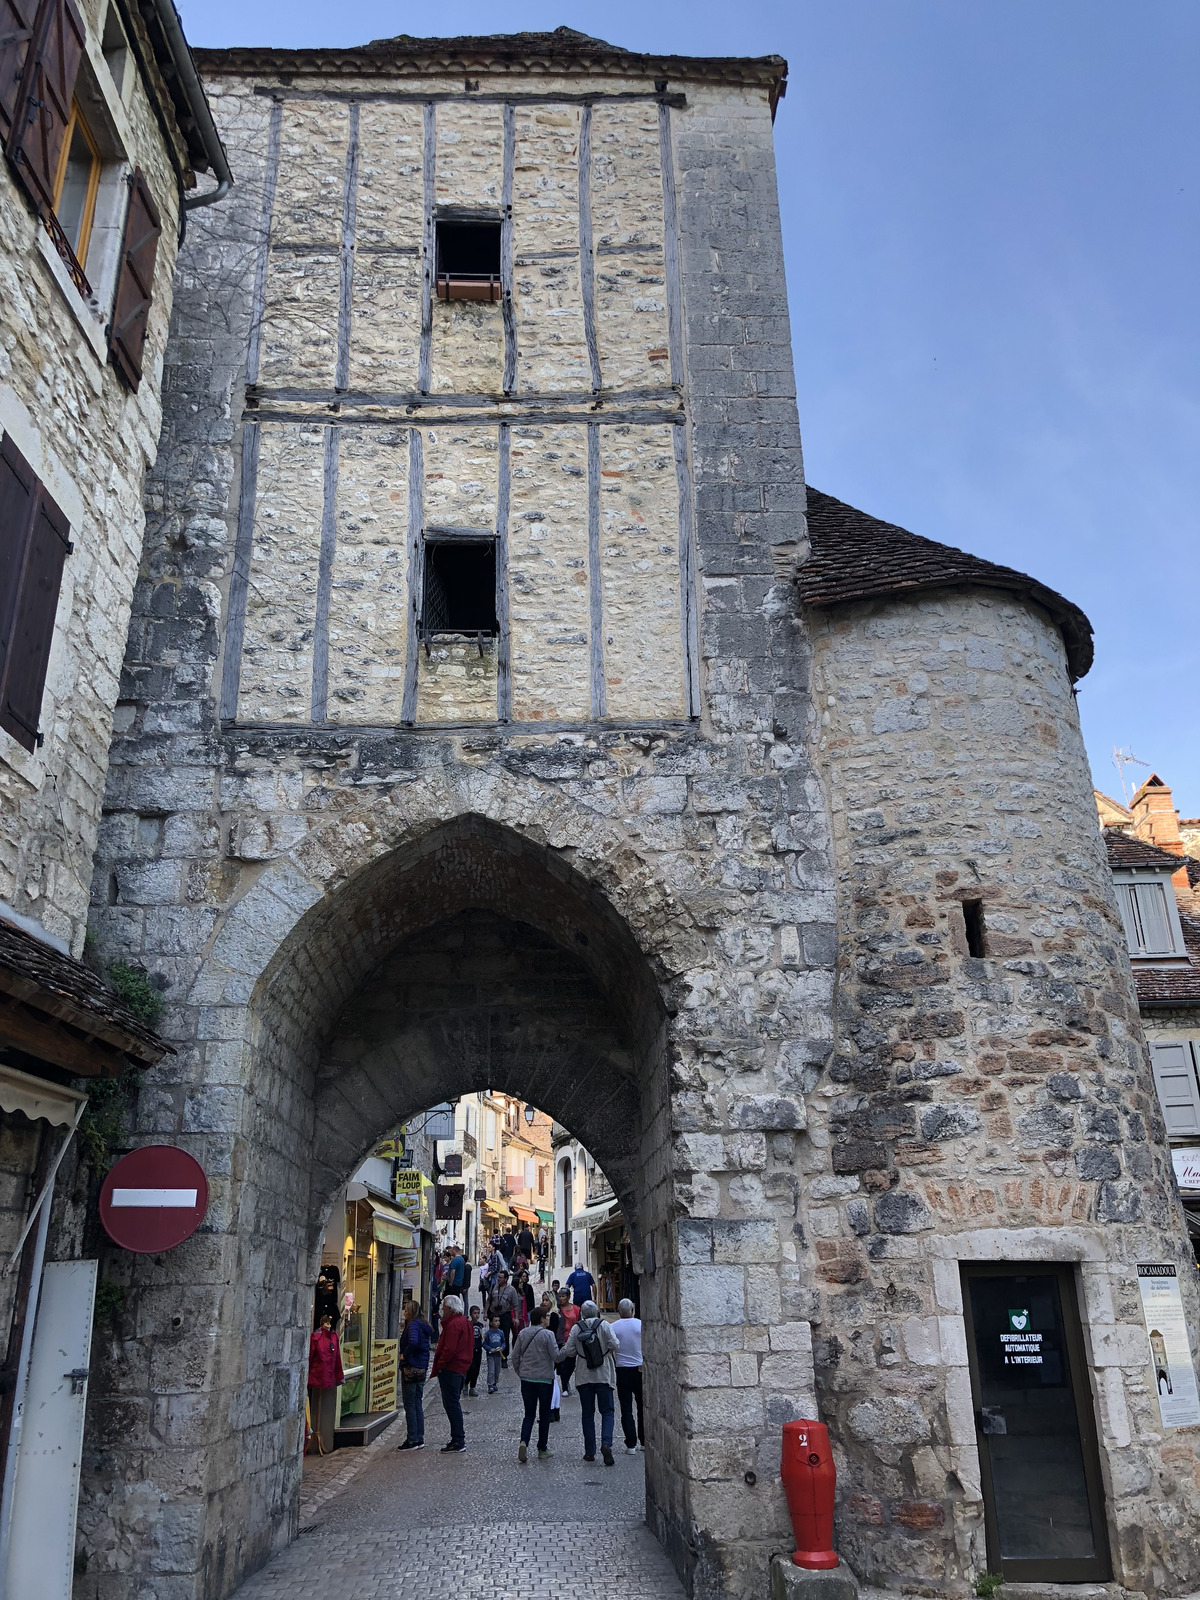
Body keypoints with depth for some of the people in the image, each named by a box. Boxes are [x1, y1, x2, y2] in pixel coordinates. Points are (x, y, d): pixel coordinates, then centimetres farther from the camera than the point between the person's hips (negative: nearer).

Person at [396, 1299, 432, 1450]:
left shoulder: (413, 1325, -15)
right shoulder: (425, 1326, 13)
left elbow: (413, 1342, -33)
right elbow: (429, 1342, 20)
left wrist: (404, 1355, -19)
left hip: (411, 1368, -9)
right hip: (422, 1369, 9)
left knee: (410, 1405, -2)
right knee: (418, 1405, 14)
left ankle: (412, 1440, 2)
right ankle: (419, 1439, 17)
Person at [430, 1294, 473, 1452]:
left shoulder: (453, 1324, -17)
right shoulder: (465, 1322, 14)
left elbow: (449, 1349, -24)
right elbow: (471, 1346, 20)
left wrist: (440, 1365, -14)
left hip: (450, 1369, -10)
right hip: (462, 1367, 10)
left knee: (451, 1404, -5)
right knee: (454, 1404, 17)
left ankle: (458, 1441, -3)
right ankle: (458, 1438, 21)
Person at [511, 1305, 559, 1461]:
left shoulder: (522, 1333, 1)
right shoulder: (547, 1334, -13)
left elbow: (515, 1356, 5)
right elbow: (556, 1356, -13)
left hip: (527, 1379, 4)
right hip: (545, 1379, -3)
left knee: (529, 1414, 10)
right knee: (544, 1415, 10)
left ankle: (524, 1441, -12)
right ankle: (542, 1450, 14)